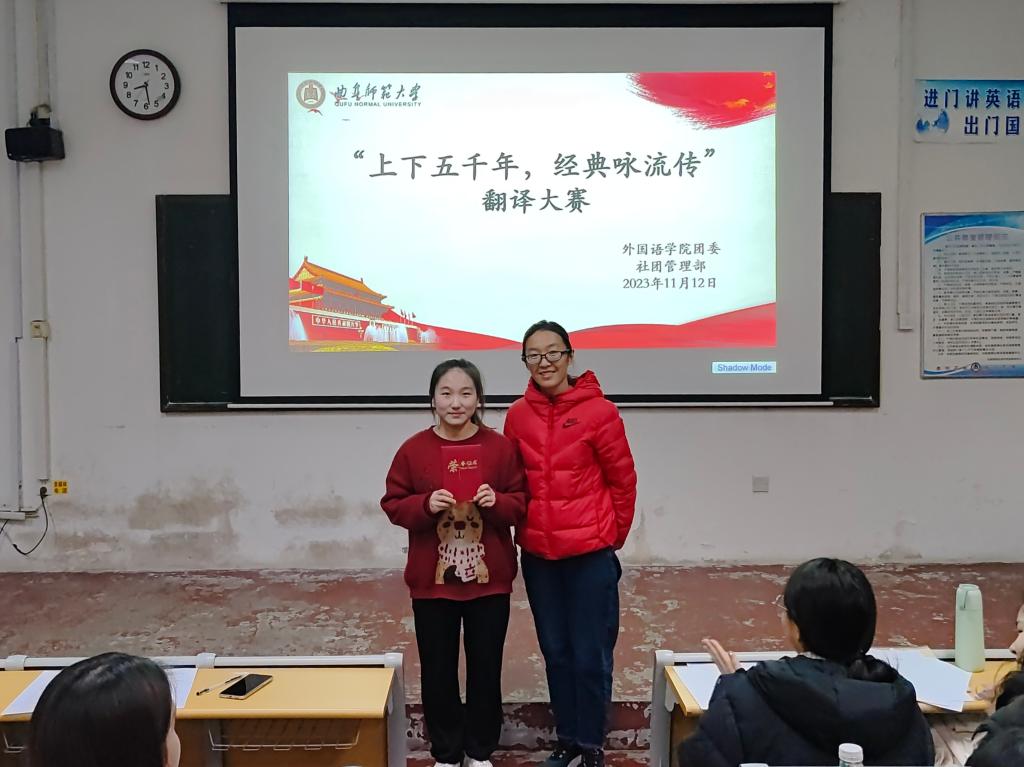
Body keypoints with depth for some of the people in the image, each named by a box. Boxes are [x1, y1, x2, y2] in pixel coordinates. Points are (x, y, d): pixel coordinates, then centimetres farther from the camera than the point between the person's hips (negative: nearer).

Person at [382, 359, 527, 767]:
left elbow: (522, 504, 1)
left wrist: (498, 502, -19)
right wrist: (425, 505, -19)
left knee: (486, 669, 11)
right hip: (432, 580, 0)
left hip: (489, 579, 0)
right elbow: (393, 504, -1)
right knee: (437, 671, 10)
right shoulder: (413, 449, -3)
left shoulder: (500, 447, -3)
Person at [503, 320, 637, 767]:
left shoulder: (598, 411, -11)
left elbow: (623, 481, -3)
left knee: (590, 655, 4)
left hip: (590, 554, -4)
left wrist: (612, 538, 4)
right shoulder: (517, 414, 1)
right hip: (537, 554, 4)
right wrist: (525, 529, 9)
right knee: (555, 651, 15)